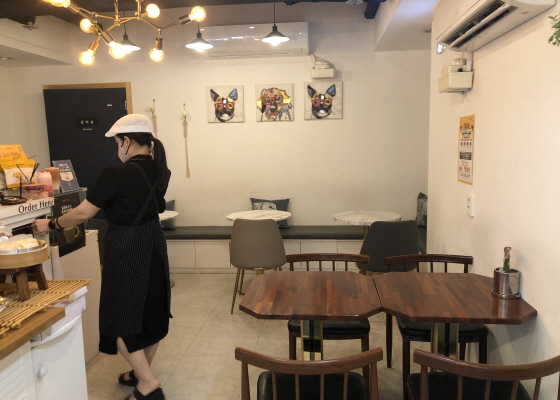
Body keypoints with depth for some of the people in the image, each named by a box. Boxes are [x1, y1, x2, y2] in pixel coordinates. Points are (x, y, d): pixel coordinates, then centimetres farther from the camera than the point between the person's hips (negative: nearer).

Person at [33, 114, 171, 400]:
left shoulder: (116, 175, -20)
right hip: (153, 244, 8)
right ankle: (142, 373, 34)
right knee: (151, 311, 16)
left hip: (127, 249, -8)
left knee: (122, 316, 6)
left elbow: (83, 213, -12)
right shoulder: (158, 170, 0)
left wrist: (50, 225, 5)